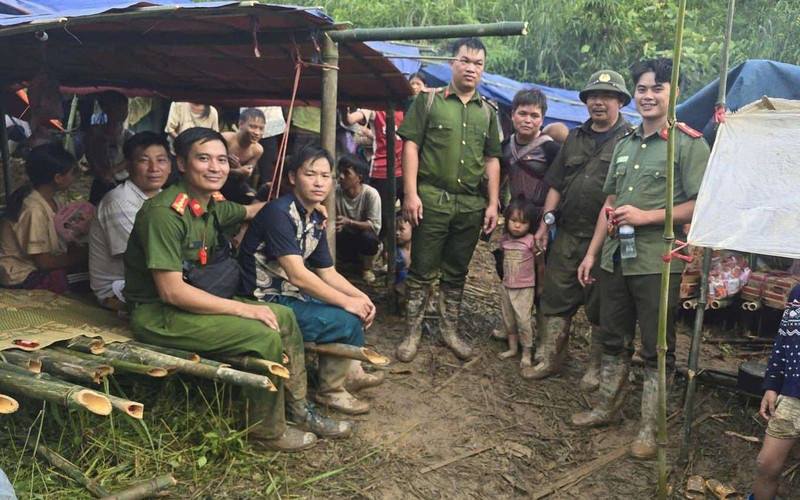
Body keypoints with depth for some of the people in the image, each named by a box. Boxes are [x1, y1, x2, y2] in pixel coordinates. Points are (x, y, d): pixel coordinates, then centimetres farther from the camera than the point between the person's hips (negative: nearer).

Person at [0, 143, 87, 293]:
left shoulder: (51, 199, -2)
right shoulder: (35, 209, -28)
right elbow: (44, 262, -23)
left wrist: (80, 249, -6)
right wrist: (81, 256, -13)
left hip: (39, 260, 9)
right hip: (22, 273, -9)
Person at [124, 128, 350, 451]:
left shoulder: (212, 205, 3)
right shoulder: (165, 213, -24)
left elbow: (248, 211, 26)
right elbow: (171, 291, -26)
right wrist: (244, 309, -24)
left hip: (194, 300, 9)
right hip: (157, 314, -9)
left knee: (284, 317, 5)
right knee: (264, 337, -21)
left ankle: (298, 409, 16)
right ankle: (269, 430, -1)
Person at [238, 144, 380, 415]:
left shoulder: (317, 219, 7)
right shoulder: (279, 213, -21)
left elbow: (328, 272, 12)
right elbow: (298, 275, -28)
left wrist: (360, 297, -5)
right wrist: (347, 302, -22)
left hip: (291, 293, 10)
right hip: (267, 301, -10)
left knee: (359, 308, 15)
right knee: (348, 321, -17)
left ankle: (350, 371, 30)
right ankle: (330, 390, 4)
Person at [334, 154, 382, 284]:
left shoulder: (371, 194, -23)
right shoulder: (336, 192, -17)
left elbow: (375, 226, -24)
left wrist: (348, 222, -37)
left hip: (366, 236, -2)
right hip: (346, 239, 3)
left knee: (368, 237, -36)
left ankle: (367, 268, -2)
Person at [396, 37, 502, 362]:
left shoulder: (488, 112, 13)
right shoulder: (428, 101, 1)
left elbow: (491, 160, 14)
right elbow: (411, 146, -4)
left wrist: (493, 203, 7)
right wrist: (411, 193, -12)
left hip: (471, 205, 4)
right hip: (431, 200, -3)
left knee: (456, 273, 13)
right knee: (422, 270, 2)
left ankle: (450, 331, 25)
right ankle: (412, 333, 13)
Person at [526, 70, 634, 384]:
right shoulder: (575, 139, 16)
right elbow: (556, 184, 16)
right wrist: (546, 220, 9)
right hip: (567, 234, 5)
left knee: (600, 306, 6)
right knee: (555, 298, 9)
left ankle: (597, 367, 21)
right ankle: (549, 358, 22)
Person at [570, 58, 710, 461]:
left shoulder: (688, 143, -6)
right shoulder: (624, 145, 15)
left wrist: (646, 216, -19)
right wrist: (592, 252, 13)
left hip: (658, 263, -6)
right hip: (615, 258, 6)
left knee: (656, 348, 3)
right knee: (614, 339, 16)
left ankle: (650, 428, 15)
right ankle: (607, 407, 32)